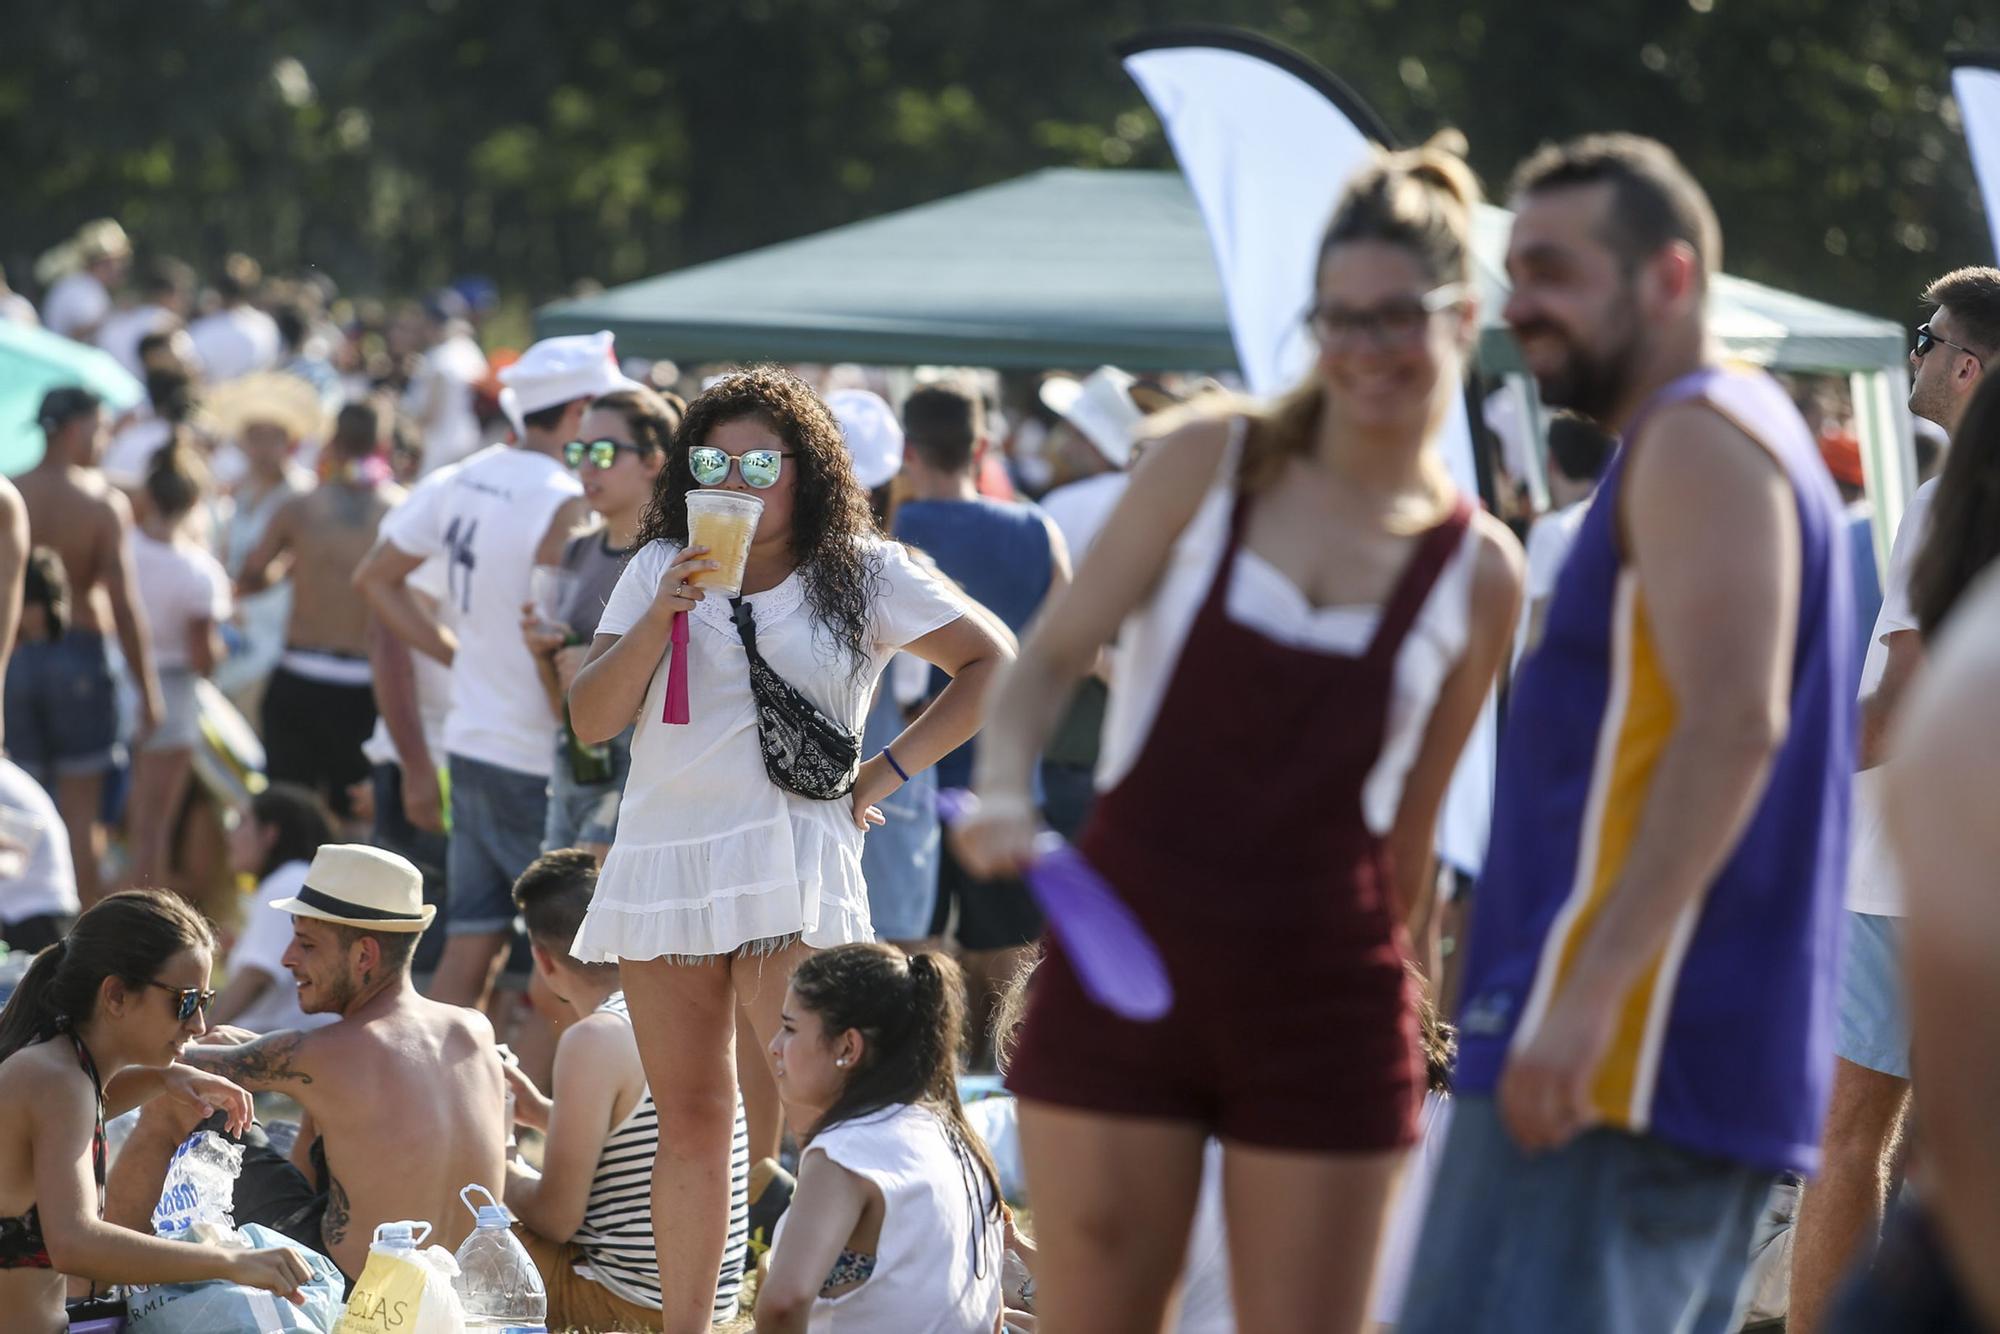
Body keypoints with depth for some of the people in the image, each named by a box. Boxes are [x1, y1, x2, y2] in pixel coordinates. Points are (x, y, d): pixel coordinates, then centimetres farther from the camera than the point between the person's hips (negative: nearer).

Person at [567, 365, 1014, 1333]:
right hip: (662, 858, 4)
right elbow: (591, 720, 6)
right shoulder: (659, 569, 14)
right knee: (688, 1117, 7)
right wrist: (664, 615, -7)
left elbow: (991, 664, 5)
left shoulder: (863, 574, 6)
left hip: (788, 866, -4)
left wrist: (886, 772, -1)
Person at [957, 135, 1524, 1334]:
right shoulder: (1211, 462, 3)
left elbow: (1409, 825, 12)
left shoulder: (1480, 572, 5)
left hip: (1327, 1003, 1)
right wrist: (1006, 794, -17)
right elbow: (1053, 656, 1)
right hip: (1128, 965, 0)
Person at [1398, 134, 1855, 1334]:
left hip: (1633, 1054, -11)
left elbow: (1734, 726, -21)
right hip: (1719, 1062, 11)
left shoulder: (1698, 437, -9)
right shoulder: (1744, 432, 23)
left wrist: (1589, 988, -28)